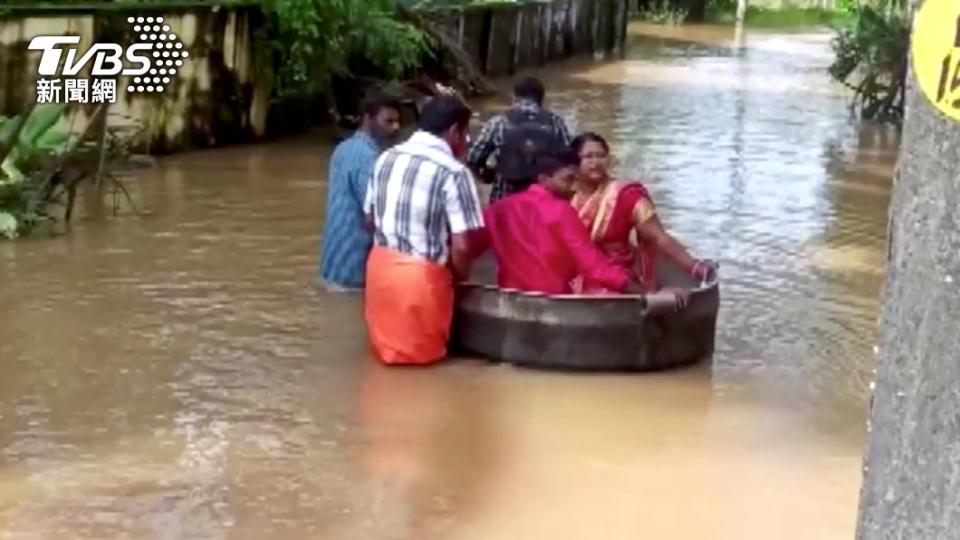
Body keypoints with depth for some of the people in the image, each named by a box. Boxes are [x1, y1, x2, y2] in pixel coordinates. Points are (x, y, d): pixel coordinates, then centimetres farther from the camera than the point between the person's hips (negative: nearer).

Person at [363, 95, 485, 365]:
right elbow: (461, 247, -18)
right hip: (422, 274, -6)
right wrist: (459, 277, 2)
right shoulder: (453, 172, -15)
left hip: (380, 265, 6)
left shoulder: (386, 158, 4)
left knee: (386, 342, 27)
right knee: (424, 349, 17)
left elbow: (370, 220, 13)